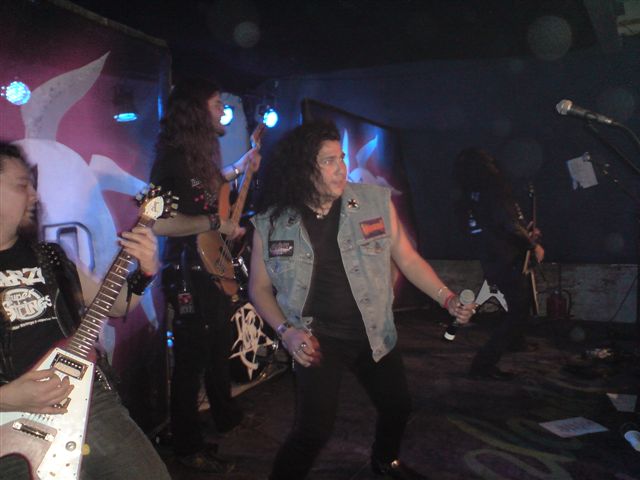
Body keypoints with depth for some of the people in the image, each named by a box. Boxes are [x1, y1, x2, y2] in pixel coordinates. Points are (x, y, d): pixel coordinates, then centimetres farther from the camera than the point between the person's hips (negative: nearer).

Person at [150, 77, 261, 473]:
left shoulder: (199, 154, 9)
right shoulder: (172, 158, -19)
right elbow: (159, 222, -30)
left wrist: (238, 169, 19)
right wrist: (216, 223, -24)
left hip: (215, 269, 10)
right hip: (190, 274, -10)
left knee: (220, 350, 24)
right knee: (192, 360, 0)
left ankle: (226, 415, 45)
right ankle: (189, 447, 16)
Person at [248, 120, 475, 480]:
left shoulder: (376, 203, -7)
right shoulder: (272, 223, -9)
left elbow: (408, 259, 2)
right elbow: (259, 286, 1)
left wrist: (447, 298, -9)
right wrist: (286, 331, -12)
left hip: (375, 334, 4)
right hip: (316, 340, -3)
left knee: (398, 406, 19)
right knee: (314, 430, -9)